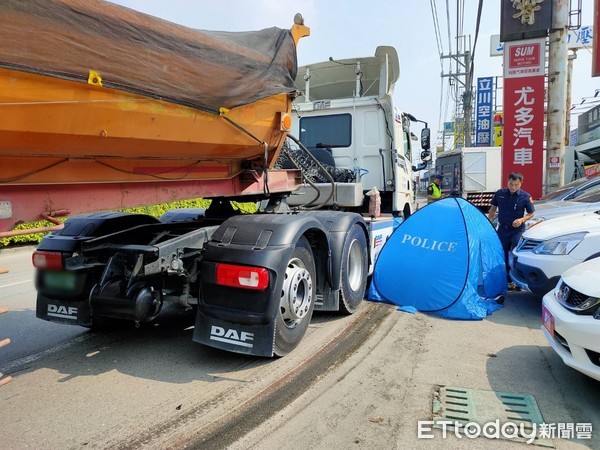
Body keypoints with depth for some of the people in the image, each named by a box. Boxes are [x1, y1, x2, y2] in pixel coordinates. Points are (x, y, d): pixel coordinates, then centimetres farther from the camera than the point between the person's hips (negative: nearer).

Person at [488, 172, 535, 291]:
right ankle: (509, 281, 21)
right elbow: (493, 209, 10)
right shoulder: (500, 193, -3)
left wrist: (522, 220, -17)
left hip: (517, 230, -3)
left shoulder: (525, 197, -9)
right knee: (504, 257, 8)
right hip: (502, 230, 3)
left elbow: (531, 213, 1)